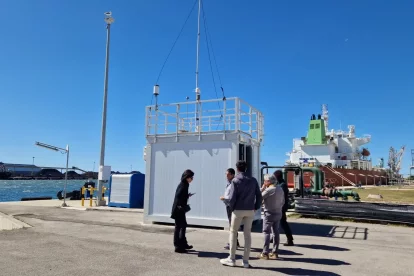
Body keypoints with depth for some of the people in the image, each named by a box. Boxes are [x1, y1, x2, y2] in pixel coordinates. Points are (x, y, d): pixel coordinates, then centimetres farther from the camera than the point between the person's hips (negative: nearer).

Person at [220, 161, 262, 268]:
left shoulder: (235, 180, -7)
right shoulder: (253, 180, 4)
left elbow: (232, 197, -13)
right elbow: (259, 195, 1)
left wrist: (232, 208, 1)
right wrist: (256, 207, 9)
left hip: (238, 210, -3)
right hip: (250, 211, 4)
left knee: (233, 233, 11)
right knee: (248, 234, 10)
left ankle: (231, 259, 14)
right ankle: (246, 261, 11)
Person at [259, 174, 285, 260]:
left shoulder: (269, 190, -18)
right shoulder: (280, 189, 8)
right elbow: (283, 202, 13)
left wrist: (262, 188, -7)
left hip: (269, 214, -8)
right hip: (278, 214, 8)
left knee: (266, 233, -2)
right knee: (276, 232, 11)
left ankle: (265, 253, 0)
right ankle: (274, 252, 17)